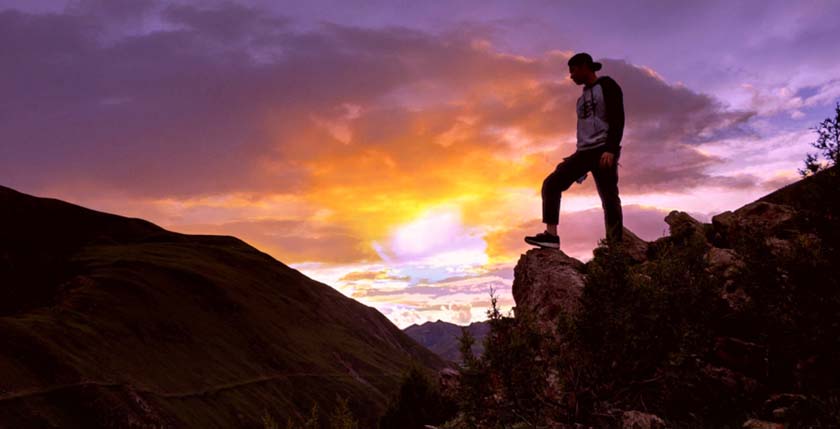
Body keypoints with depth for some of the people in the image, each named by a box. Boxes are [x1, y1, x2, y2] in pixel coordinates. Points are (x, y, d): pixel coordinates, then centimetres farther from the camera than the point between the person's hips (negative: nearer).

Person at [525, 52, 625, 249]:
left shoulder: (607, 85, 1)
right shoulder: (583, 97, 25)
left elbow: (617, 118, -11)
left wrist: (610, 150, -23)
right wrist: (580, 166, 20)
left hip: (603, 151, -7)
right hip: (584, 152, 8)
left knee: (609, 198, -11)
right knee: (551, 183, -8)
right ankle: (551, 234, -16)